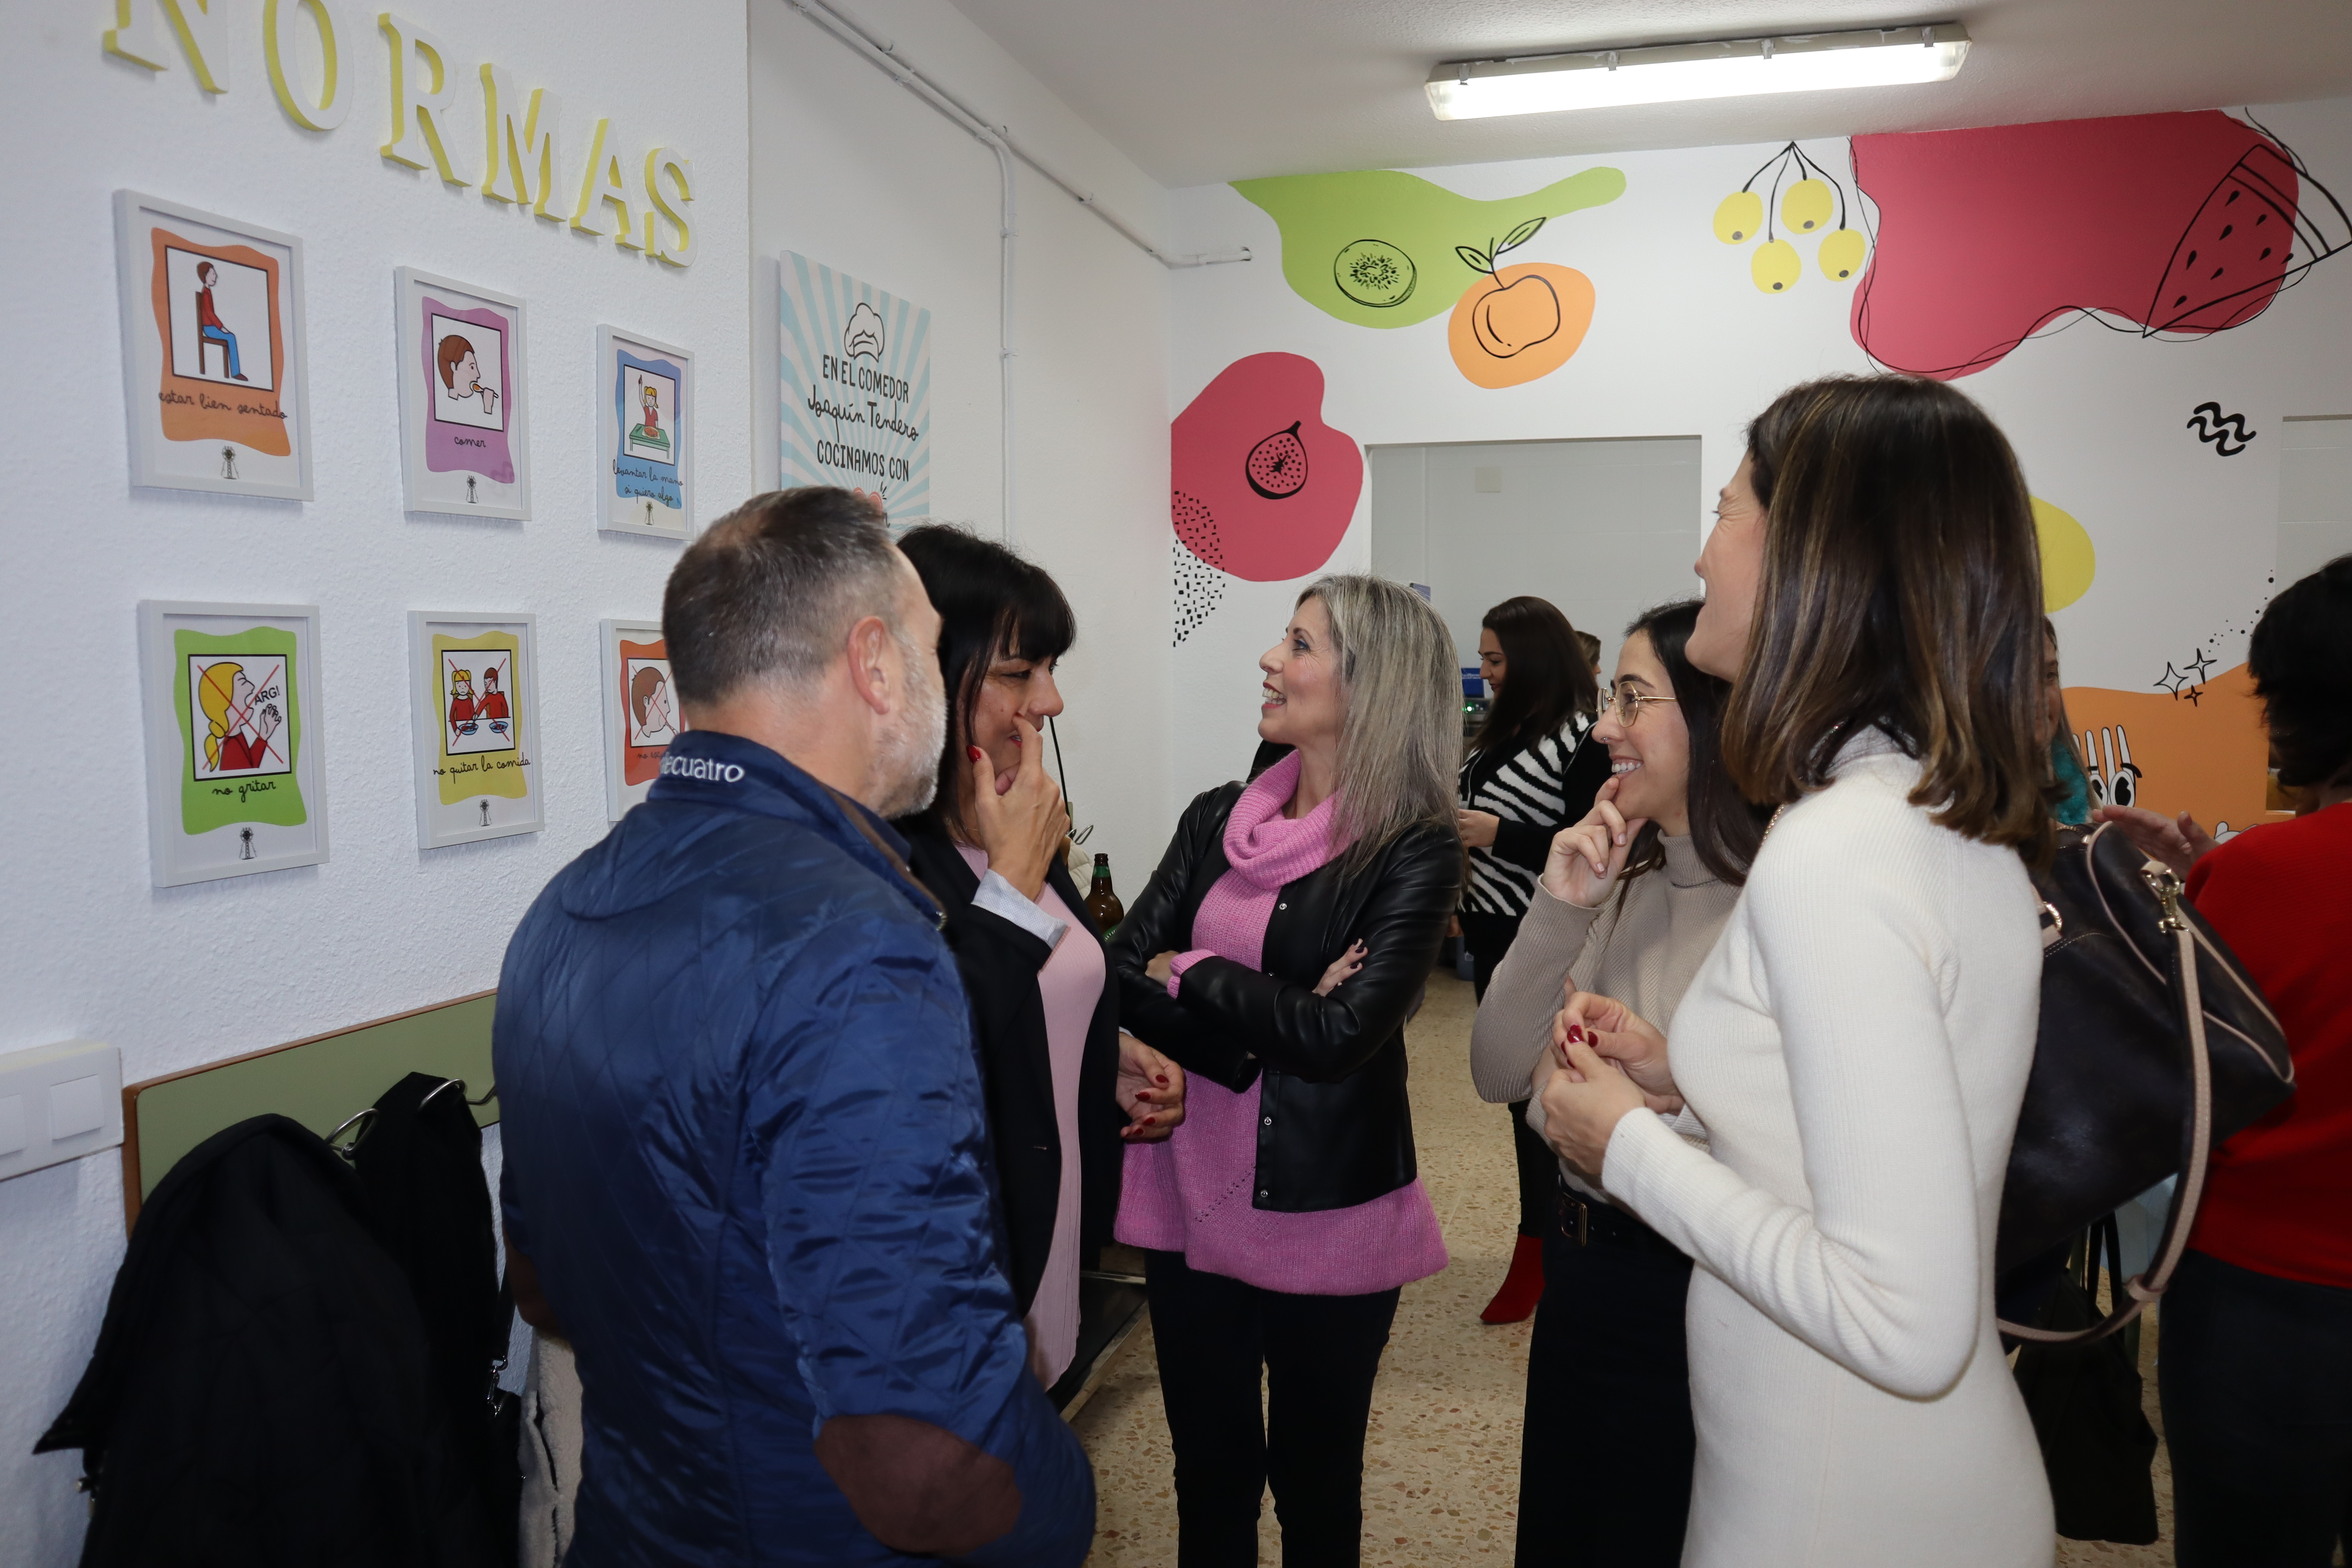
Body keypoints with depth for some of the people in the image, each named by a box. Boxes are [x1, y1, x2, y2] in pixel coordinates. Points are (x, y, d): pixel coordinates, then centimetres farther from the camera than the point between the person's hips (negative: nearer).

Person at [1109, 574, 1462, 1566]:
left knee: (1314, 1479, 15)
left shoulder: (1412, 852, -11)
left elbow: (1343, 1031, -21)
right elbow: (1125, 980, -4)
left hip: (1324, 1213, -4)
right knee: (1208, 1471, 19)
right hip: (1191, 1193, 4)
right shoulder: (1215, 821, 4)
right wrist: (1275, 1025, -17)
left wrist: (1190, 975, -11)